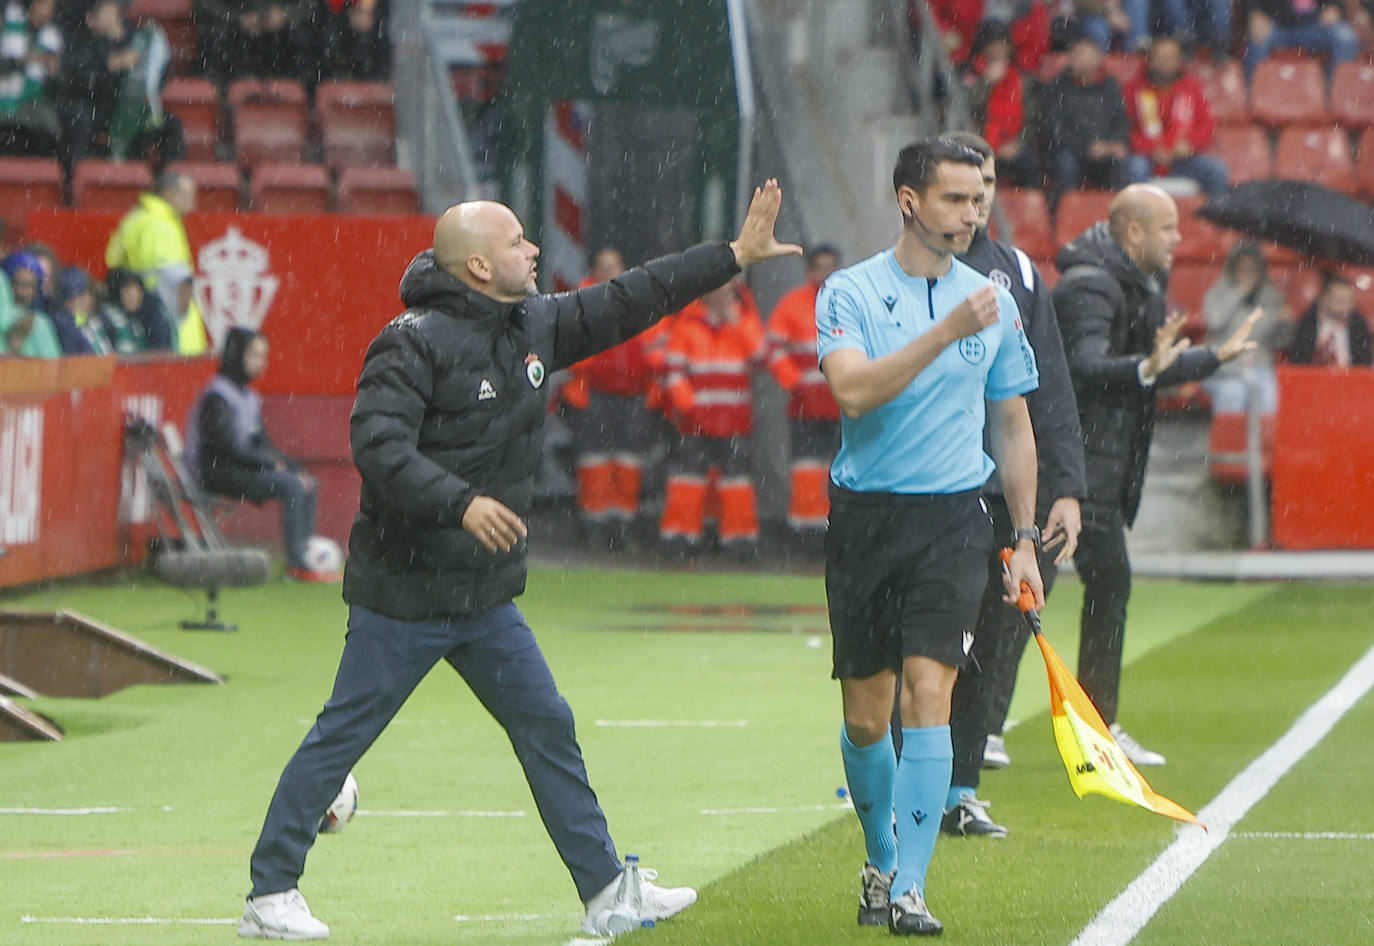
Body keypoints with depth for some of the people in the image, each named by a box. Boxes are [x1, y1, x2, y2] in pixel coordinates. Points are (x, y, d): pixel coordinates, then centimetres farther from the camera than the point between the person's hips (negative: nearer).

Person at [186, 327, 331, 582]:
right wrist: (272, 465, -15)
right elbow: (227, 447, -20)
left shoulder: (249, 397, 15)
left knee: (307, 483, -1)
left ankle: (305, 557, -7)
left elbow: (263, 443, 15)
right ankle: (297, 564, -23)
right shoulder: (217, 397, -13)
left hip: (245, 467, 9)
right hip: (218, 473, -9)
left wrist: (294, 468, 1)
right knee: (291, 485, -23)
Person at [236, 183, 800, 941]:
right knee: (341, 737, -2)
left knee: (547, 729, 8)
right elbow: (378, 445, -25)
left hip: (487, 595, 8)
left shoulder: (535, 325, 9)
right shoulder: (416, 341, -16)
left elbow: (628, 302, 18)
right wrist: (462, 502, -36)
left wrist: (735, 255, 19)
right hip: (402, 593, -8)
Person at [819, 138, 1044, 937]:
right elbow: (854, 390, -20)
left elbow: (1014, 424, 16)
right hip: (865, 517, -1)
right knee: (866, 717, 6)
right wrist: (947, 332, -27)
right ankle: (882, 861, 31)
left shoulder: (993, 302, 8)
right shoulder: (851, 293, -2)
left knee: (928, 691, -15)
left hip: (952, 518, 1)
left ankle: (909, 891, -15)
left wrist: (1025, 539, 11)